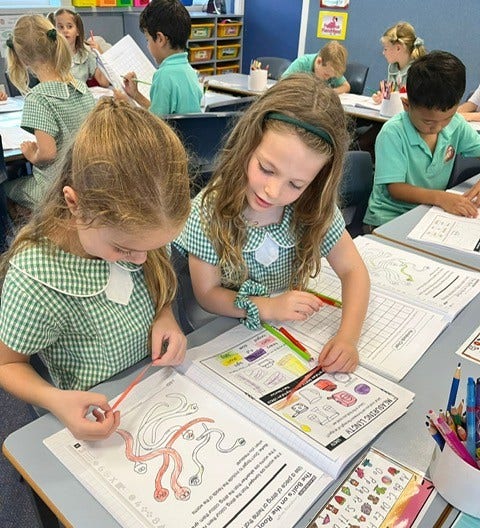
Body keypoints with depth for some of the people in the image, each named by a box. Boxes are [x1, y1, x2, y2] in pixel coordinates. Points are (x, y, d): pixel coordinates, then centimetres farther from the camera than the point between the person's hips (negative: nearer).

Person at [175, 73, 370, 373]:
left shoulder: (315, 209, -15)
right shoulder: (207, 213, -21)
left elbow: (353, 270, -8)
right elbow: (207, 293, -12)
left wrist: (348, 337, -23)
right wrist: (267, 307, -26)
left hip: (295, 331, 3)